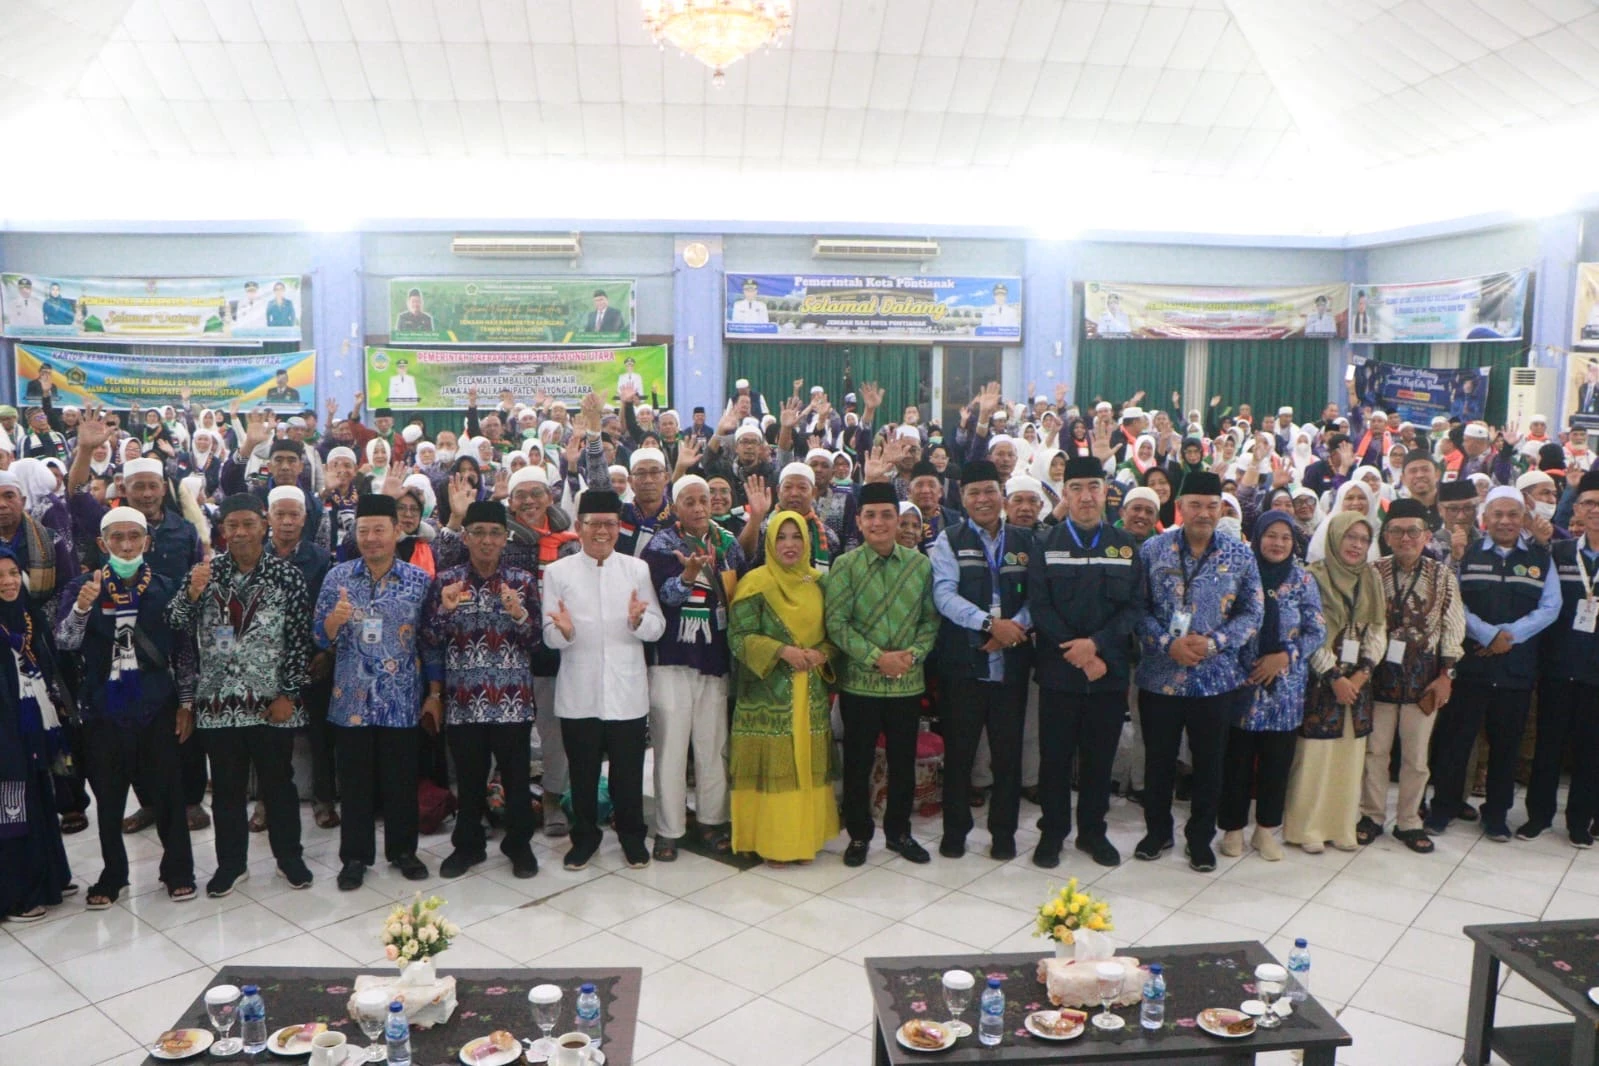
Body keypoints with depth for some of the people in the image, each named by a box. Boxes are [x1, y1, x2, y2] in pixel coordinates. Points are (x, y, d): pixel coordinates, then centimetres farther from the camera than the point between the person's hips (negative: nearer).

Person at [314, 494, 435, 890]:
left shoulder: (418, 580, -1)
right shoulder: (338, 577, 1)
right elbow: (320, 639, 3)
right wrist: (334, 620, -19)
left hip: (402, 700, 0)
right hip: (351, 699, 1)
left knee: (402, 779, 10)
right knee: (354, 781, 10)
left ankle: (403, 849, 27)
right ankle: (355, 856, 24)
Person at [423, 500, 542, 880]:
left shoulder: (523, 581, 1)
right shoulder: (446, 581, 2)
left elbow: (536, 642, -1)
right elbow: (430, 643, 4)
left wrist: (519, 615, -18)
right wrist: (444, 610, -13)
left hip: (512, 699, 0)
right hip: (463, 699, 1)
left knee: (516, 776, 8)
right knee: (468, 778, 12)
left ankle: (519, 845, 25)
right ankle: (468, 845, 29)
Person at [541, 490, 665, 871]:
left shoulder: (637, 568, 4)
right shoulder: (557, 571, 1)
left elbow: (658, 627, 1)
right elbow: (549, 636, -2)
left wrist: (638, 621, -20)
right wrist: (563, 631, -24)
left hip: (626, 691, 1)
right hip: (578, 693, 0)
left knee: (629, 771, 10)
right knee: (582, 771, 12)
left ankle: (632, 835, 30)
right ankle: (585, 835, 32)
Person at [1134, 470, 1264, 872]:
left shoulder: (1239, 555, -1)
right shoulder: (1153, 549, -3)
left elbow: (1253, 613, 1)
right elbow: (1137, 608, -2)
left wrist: (1214, 643, -14)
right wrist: (1168, 644, -16)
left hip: (1217, 678, 1)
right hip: (1159, 676, 0)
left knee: (1209, 763, 11)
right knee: (1158, 759, 12)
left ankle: (1201, 837, 29)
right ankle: (1157, 830, 31)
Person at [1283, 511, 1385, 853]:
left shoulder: (1371, 580, 11)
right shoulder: (1314, 577, -6)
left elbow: (1378, 630, 8)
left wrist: (1363, 671, -6)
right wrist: (1334, 677, -12)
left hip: (1357, 680, 5)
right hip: (1320, 678, -5)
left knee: (1350, 757, 8)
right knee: (1314, 755, -3)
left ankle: (1341, 826, 18)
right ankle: (1307, 828, 7)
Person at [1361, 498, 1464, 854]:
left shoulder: (1443, 576, -1)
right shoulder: (1374, 572, -2)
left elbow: (1453, 628, 0)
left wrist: (1445, 675, -5)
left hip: (1423, 676, 0)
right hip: (1380, 673, 0)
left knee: (1416, 754, 8)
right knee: (1375, 748, 8)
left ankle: (1408, 822, 21)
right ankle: (1372, 815, 22)